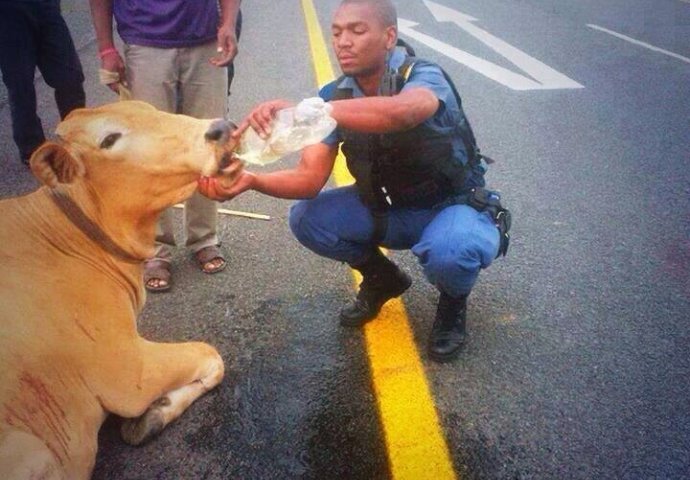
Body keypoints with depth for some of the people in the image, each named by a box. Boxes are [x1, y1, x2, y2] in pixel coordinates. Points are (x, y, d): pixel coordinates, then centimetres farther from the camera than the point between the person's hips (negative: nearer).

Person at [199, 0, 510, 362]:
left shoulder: (423, 77, -25)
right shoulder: (336, 96, -9)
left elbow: (401, 112, -52)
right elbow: (310, 178, -17)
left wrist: (303, 109, -57)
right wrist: (250, 181, -35)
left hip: (453, 205, -5)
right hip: (387, 205, 5)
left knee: (449, 252, -38)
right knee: (307, 219, -15)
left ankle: (453, 301, 1)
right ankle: (382, 277, 12)